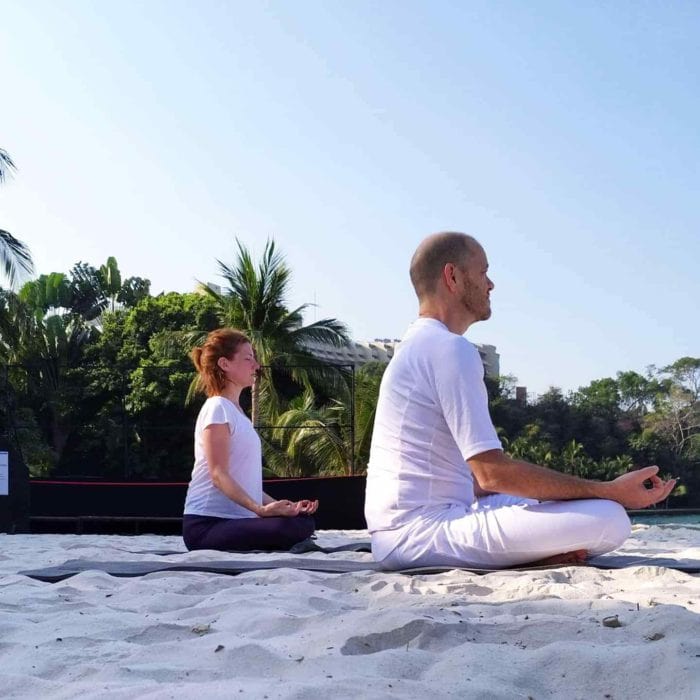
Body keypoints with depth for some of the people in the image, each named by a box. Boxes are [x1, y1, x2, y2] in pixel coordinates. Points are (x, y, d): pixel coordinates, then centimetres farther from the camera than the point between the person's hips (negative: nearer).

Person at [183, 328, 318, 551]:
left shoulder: (235, 411, 22)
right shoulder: (217, 408, -7)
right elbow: (218, 475, -17)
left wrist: (280, 506, 10)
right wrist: (260, 508, -28)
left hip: (233, 519, 9)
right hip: (207, 524, -9)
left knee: (303, 522, -8)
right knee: (286, 529, -30)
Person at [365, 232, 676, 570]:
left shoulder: (417, 346, 20)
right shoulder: (449, 349, -13)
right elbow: (492, 471, -20)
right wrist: (610, 491, -14)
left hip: (400, 536, 11)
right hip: (422, 530, -11)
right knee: (610, 519, -19)